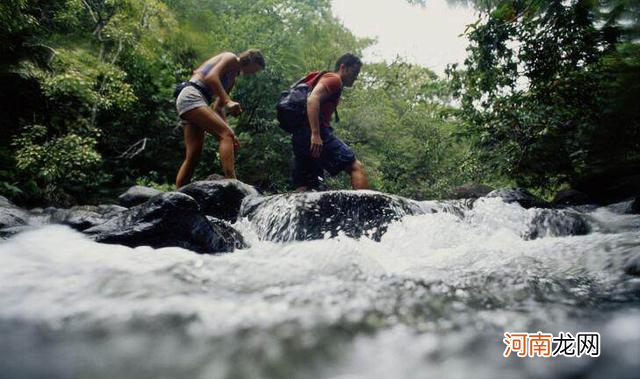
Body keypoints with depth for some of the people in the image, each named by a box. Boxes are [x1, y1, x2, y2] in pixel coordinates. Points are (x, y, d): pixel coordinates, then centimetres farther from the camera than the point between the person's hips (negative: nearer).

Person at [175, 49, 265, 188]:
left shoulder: (232, 78, 26)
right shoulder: (230, 58, 2)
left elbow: (218, 107, 21)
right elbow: (211, 77, -16)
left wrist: (228, 130, 12)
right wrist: (228, 101, -25)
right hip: (191, 95, -9)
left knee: (193, 155, 1)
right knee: (225, 134, -22)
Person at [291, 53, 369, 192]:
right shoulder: (333, 79, 3)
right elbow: (312, 99, -16)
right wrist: (315, 134, -25)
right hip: (315, 134, -10)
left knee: (302, 191, 3)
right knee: (356, 167, -13)